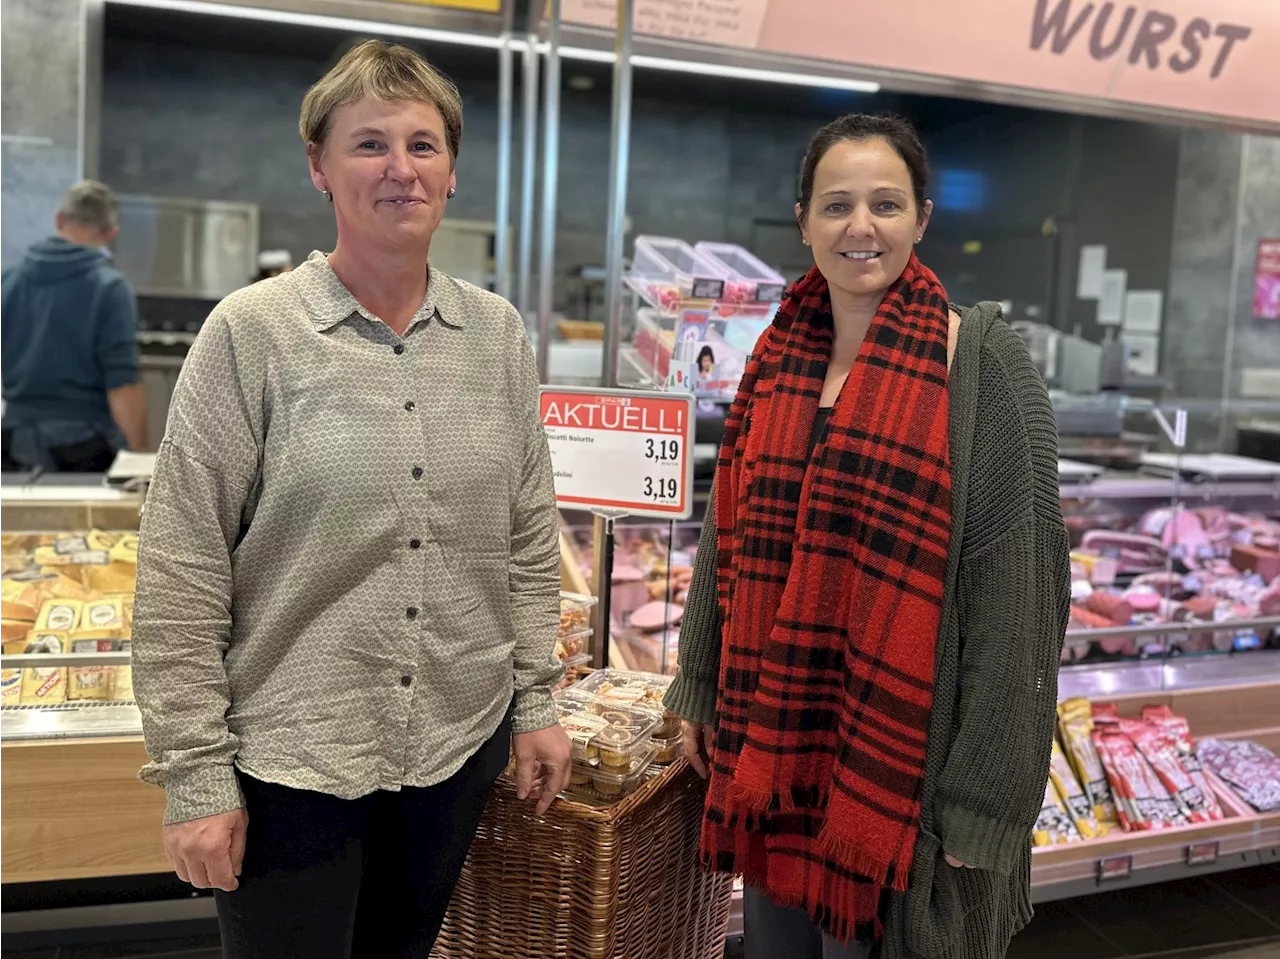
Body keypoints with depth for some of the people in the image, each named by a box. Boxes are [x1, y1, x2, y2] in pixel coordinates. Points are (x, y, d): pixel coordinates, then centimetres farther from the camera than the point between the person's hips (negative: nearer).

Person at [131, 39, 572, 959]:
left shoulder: (498, 333, 2)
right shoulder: (252, 332, -10)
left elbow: (531, 539, 8)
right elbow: (182, 575, -9)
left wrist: (536, 701, 7)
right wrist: (195, 774, -9)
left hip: (459, 743, 4)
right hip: (288, 753, -3)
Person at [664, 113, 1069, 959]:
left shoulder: (982, 362, -12)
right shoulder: (777, 360, 4)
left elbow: (1016, 585, -14)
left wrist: (986, 793, -14)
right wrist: (702, 695, 12)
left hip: (896, 742, -5)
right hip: (772, 735, 5)